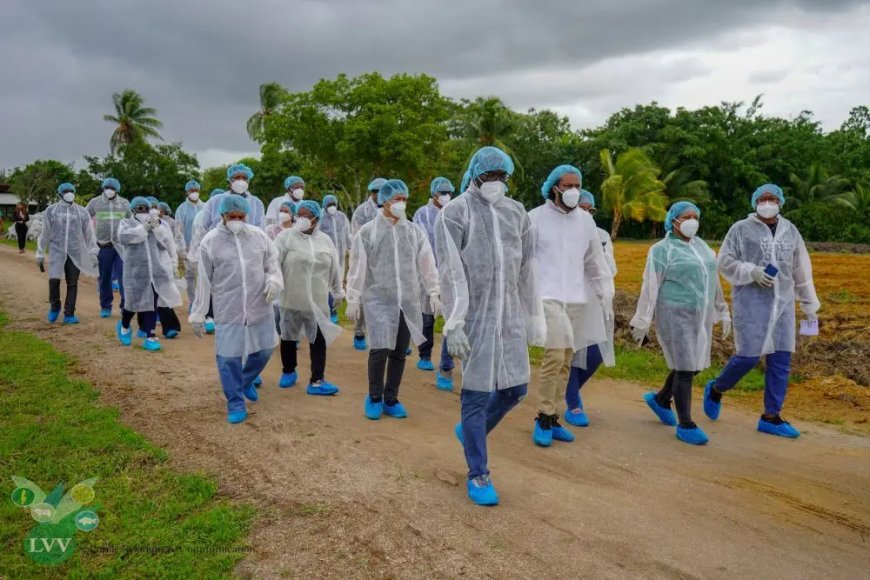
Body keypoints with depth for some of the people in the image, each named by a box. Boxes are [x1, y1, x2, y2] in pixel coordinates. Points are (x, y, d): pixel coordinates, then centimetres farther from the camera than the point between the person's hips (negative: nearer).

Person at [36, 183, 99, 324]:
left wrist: (93, 253, 1)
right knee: (54, 280, -14)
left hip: (75, 253, 1)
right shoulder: (51, 210, 4)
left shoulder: (82, 212, 5)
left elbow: (89, 233, 6)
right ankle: (54, 306, 12)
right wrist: (40, 254, 9)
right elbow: (45, 233, 8)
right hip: (56, 251, -1)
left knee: (72, 283, 2)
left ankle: (69, 314, 11)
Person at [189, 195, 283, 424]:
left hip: (260, 308, 3)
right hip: (227, 311, -3)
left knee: (263, 350, 14)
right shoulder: (210, 241, -4)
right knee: (229, 357, 0)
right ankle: (235, 402, 18)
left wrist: (274, 281, -14)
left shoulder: (259, 236, 1)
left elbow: (272, 265, 10)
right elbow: (203, 281, 0)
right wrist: (198, 314, 3)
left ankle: (246, 381, 44)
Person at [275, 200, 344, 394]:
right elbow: (274, 263, -8)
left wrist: (338, 291, 18)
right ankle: (288, 372, 33)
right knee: (289, 336, 12)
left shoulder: (325, 240, 6)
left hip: (318, 300, 2)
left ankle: (317, 380, 5)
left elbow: (334, 268, 13)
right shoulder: (286, 236, -4)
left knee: (319, 338, 0)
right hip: (291, 298, -2)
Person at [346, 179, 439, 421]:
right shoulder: (367, 232, -2)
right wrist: (353, 299, -1)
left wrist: (433, 293, 6)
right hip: (378, 300, -3)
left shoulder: (415, 232, 6)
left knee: (399, 352, 8)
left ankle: (391, 400, 23)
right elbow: (357, 268, -1)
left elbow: (427, 264, 10)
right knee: (380, 350, -10)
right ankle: (374, 398, 13)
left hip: (409, 301, 3)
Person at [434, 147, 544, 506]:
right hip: (475, 315, -5)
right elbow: (451, 272, -11)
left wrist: (535, 317, 14)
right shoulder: (455, 213, -5)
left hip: (511, 315, 6)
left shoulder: (516, 213, 11)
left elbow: (527, 270, 13)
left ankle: (470, 431, 36)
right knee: (477, 392, 0)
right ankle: (478, 474, 16)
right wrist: (453, 324, -17)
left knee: (516, 388, 9)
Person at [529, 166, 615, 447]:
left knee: (565, 361, 9)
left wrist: (606, 293, 8)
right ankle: (544, 418, 0)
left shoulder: (586, 220, 10)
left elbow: (596, 260, 15)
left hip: (577, 299, 5)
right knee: (554, 356, -15)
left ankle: (551, 417, 20)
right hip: (547, 297, -5)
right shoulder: (536, 218, -4)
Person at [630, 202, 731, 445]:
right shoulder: (662, 250, -8)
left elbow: (712, 281, 16)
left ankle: (661, 399, 33)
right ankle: (685, 425, 4)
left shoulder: (701, 246, 12)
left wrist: (722, 313, 16)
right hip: (675, 315, -7)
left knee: (695, 365, 11)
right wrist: (641, 323, -10)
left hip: (700, 316, 7)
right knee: (685, 368, -7)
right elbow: (650, 287, -9)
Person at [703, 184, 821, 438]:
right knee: (748, 356, -8)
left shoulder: (790, 231, 13)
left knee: (780, 360, 3)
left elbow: (802, 271, 16)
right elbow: (725, 262, -4)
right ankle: (716, 389, 19)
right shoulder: (741, 229, -1)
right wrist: (752, 271, -19)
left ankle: (771, 417, 12)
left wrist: (810, 306, 18)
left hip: (782, 304, 5)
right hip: (751, 303, -5)